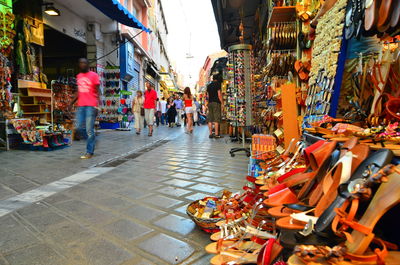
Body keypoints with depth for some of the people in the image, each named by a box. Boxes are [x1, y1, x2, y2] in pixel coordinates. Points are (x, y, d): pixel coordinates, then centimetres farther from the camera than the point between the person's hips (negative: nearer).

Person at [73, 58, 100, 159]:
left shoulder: (94, 75, -2)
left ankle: (89, 152, 3)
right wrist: (72, 103, 19)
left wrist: (96, 105, -17)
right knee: (78, 127, 1)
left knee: (89, 130, -5)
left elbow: (97, 92, -6)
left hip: (91, 106, -6)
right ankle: (92, 137, 26)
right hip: (81, 105, 6)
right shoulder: (78, 76, 17)